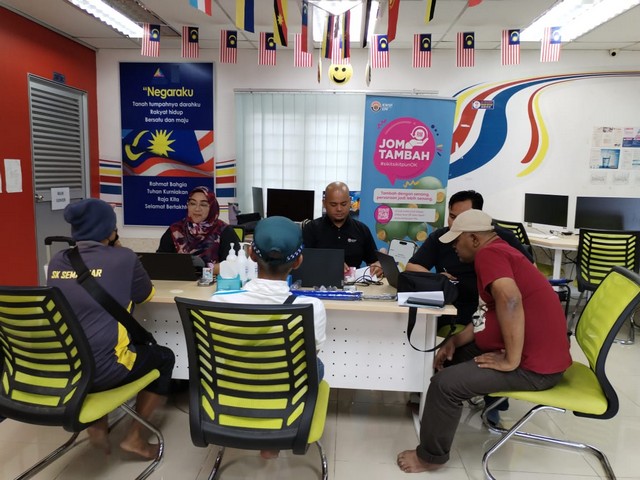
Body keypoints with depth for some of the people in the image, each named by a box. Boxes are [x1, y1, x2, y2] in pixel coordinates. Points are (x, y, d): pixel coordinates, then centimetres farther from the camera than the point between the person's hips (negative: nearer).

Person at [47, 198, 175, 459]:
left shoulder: (57, 261, 6)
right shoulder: (123, 258, -9)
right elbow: (146, 295, 9)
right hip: (100, 368, -6)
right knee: (164, 357, 20)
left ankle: (97, 425, 27)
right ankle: (134, 437, 16)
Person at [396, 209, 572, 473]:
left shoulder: (488, 253, -18)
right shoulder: (499, 251, 15)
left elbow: (510, 300, -36)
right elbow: (492, 314, 17)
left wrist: (511, 361, -27)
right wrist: (455, 340, 6)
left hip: (535, 365, -11)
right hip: (533, 350, 11)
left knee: (445, 383, -13)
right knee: (452, 353, 18)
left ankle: (430, 457, 8)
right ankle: (438, 410, 33)